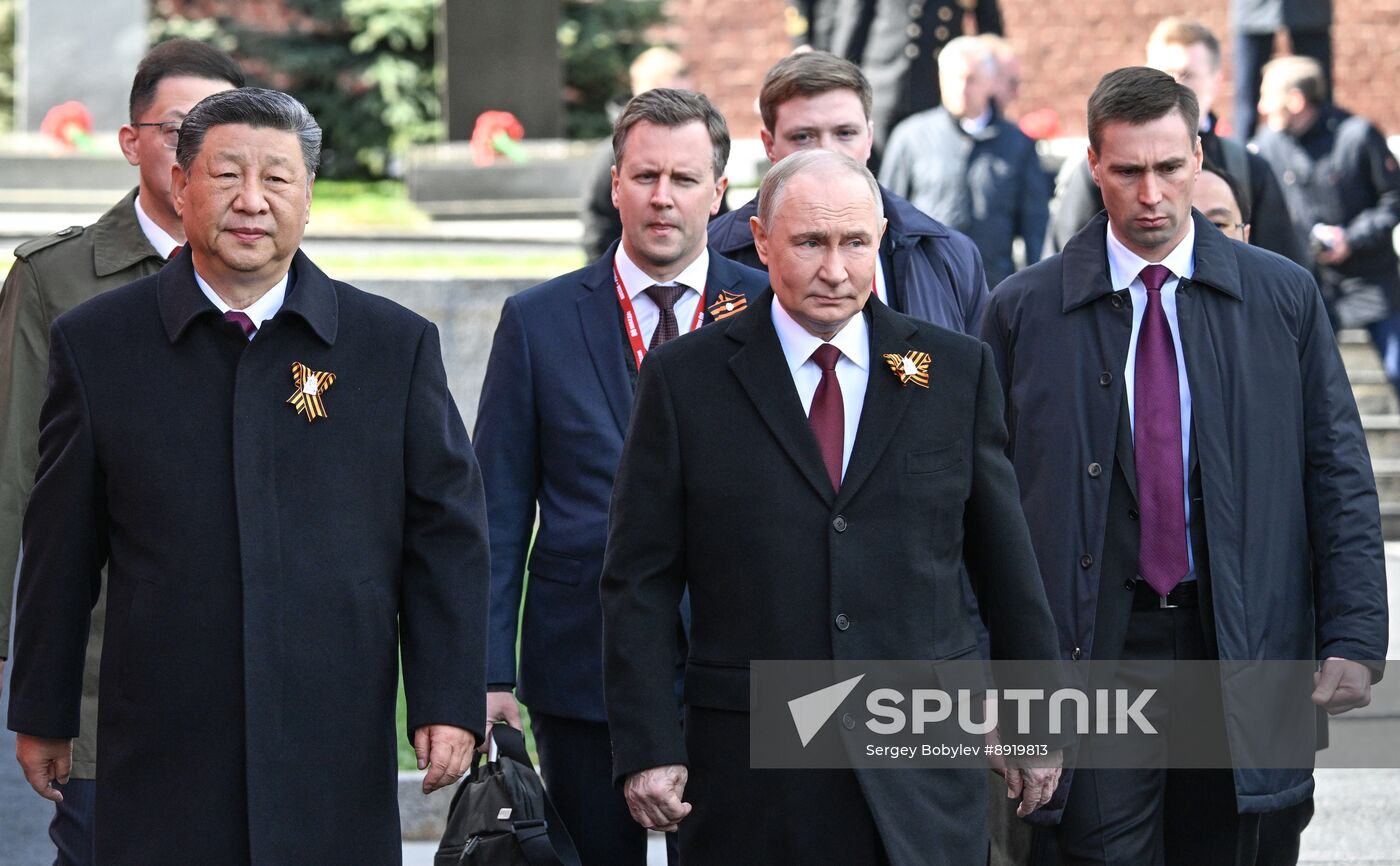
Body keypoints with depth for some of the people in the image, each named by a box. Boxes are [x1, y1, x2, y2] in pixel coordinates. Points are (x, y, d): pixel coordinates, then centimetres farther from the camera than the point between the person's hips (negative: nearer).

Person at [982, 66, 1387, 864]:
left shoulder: (1284, 297, 5)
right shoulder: (1025, 310, 2)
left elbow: (1340, 478, 4)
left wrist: (1354, 640, -3)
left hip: (1241, 649, 1)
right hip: (1096, 646, -1)